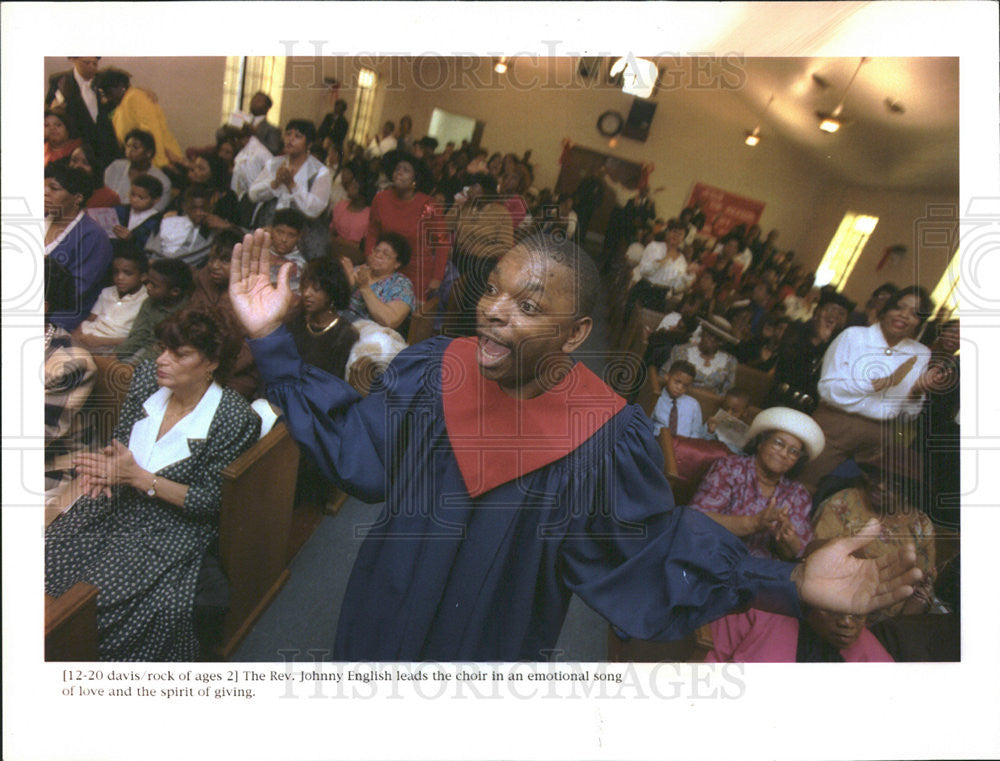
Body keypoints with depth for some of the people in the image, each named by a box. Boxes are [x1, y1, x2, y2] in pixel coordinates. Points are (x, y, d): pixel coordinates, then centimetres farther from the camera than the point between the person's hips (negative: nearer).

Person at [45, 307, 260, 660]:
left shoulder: (235, 419, -21)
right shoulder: (147, 378, -2)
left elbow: (213, 501, -16)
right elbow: (119, 438, 13)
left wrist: (139, 477, -21)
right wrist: (106, 463, -10)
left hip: (173, 526, -6)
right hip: (114, 503, 6)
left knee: (96, 599, -18)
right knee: (47, 561, -10)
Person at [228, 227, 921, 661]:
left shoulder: (609, 439, -23)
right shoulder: (429, 371, -15)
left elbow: (655, 549, -15)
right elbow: (347, 438, -7)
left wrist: (790, 583, -27)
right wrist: (273, 338, -12)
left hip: (492, 643, -2)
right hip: (379, 626, 3)